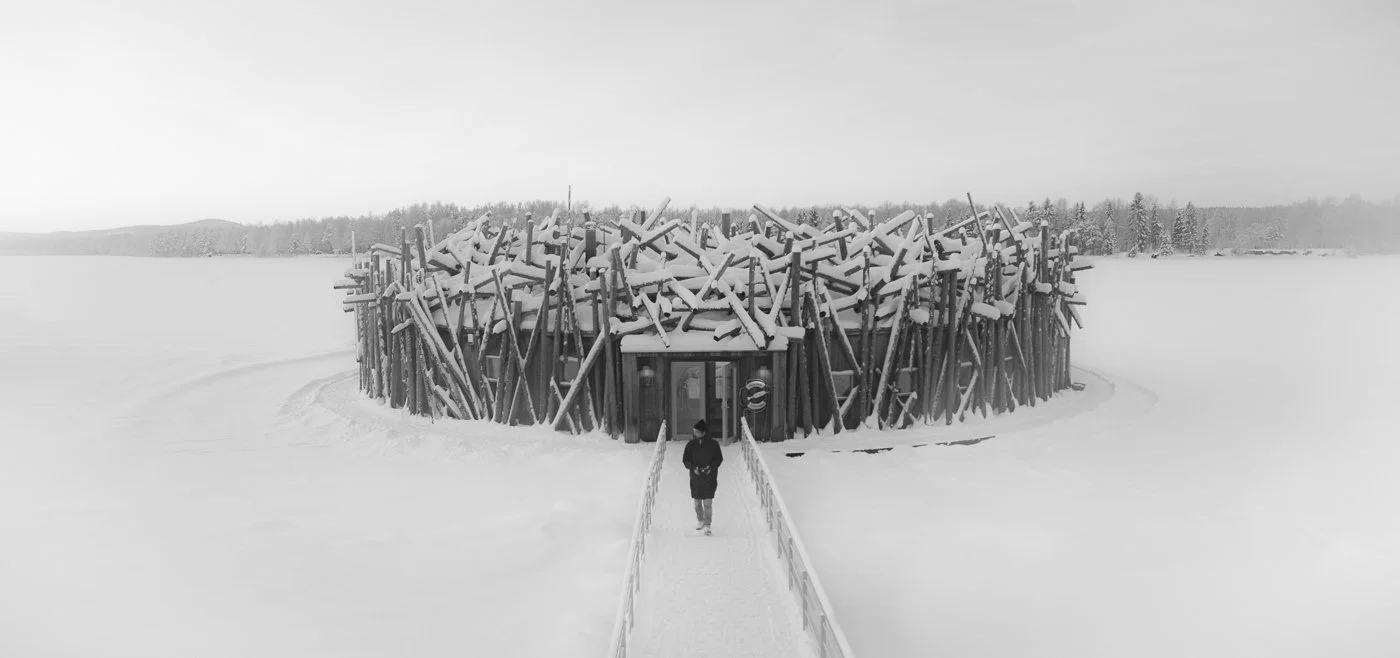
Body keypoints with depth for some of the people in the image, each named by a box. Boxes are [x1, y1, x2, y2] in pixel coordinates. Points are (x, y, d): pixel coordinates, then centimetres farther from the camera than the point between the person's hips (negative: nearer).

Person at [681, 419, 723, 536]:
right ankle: (700, 521, 32)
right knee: (697, 502, 12)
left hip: (710, 477, -3)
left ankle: (707, 525, -2)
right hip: (695, 478, 3)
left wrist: (711, 467, -14)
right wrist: (693, 467, -14)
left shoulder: (713, 444, -5)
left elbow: (719, 458, 2)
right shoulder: (690, 445, 0)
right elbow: (685, 460, 4)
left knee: (708, 502, -8)